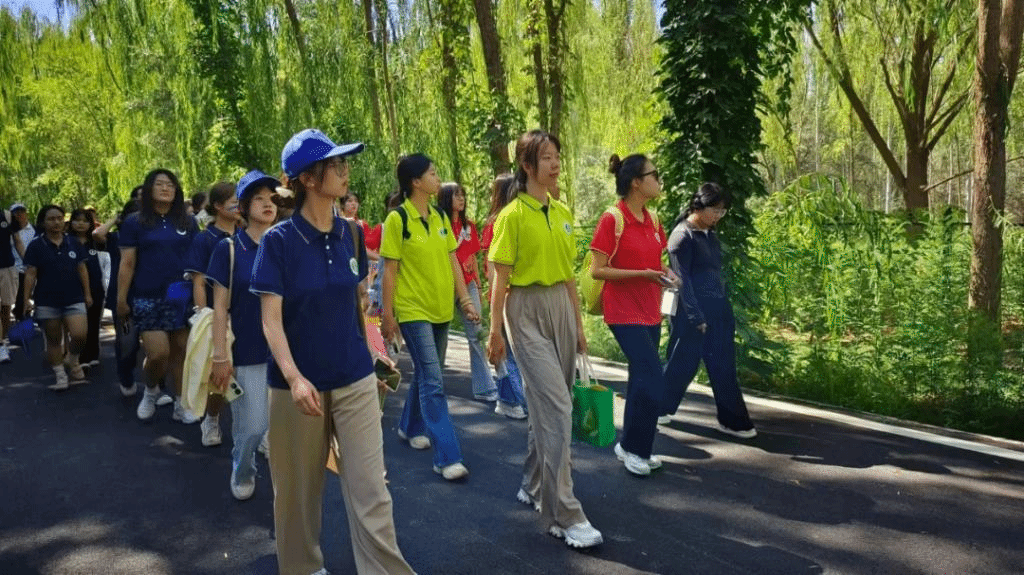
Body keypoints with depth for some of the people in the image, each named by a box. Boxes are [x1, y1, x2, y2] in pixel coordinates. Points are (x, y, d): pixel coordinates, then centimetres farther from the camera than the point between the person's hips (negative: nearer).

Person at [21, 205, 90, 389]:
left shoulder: (73, 244, 7)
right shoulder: (36, 246, -1)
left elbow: (82, 269, 10)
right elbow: (30, 274, -2)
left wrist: (87, 294, 7)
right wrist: (27, 299, -7)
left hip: (74, 299, 1)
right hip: (47, 302, -1)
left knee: (79, 335, -13)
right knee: (53, 340, 7)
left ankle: (73, 361, 16)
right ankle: (60, 375, 16)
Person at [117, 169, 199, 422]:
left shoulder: (188, 222, 8)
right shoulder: (135, 223, 2)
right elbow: (127, 265, 0)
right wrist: (121, 300, -3)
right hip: (148, 298, -2)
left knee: (181, 351, 4)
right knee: (158, 354, -9)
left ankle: (181, 405, 15)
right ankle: (151, 390, 22)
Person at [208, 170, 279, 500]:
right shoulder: (229, 249, -3)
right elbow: (220, 307, -4)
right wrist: (220, 356, -9)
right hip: (247, 352, -2)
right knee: (252, 426, 3)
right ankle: (242, 473, 33)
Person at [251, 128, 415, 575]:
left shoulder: (351, 234, 3)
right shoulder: (278, 240, -9)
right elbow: (271, 319, -14)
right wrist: (293, 376, -28)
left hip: (355, 379, 3)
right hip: (297, 383, -2)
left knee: (370, 490, 1)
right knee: (299, 489, 13)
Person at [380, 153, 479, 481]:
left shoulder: (440, 218, 8)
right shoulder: (397, 219, -10)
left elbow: (452, 262, 10)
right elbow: (390, 270, -9)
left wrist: (465, 299, 5)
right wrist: (387, 314, -9)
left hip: (440, 309, 6)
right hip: (413, 311, -6)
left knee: (425, 374, 18)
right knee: (433, 382, -9)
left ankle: (411, 427, 39)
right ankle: (447, 456, -6)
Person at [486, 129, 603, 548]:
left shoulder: (563, 213, 11)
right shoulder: (513, 215, -8)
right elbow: (500, 278, -8)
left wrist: (579, 322, 15)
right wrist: (495, 331, -9)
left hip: (560, 307, 7)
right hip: (527, 311, -7)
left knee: (549, 404, 13)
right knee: (556, 407, -12)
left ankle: (534, 486, 32)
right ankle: (563, 515, -6)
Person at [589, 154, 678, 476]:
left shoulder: (652, 219, 8)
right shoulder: (612, 219, -14)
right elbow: (597, 271, -15)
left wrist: (663, 273, -2)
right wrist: (643, 274, -21)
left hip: (650, 311, 8)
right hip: (625, 312, -8)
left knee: (642, 380, 12)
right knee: (653, 382, -12)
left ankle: (634, 448, 25)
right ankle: (631, 447, 7)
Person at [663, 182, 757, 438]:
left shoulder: (710, 234, 12)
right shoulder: (682, 236, -13)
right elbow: (682, 281, -15)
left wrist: (724, 309, 16)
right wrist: (697, 319, -16)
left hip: (719, 311, 8)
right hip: (693, 313, -8)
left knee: (723, 368, 9)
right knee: (681, 365, 5)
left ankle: (734, 421, 14)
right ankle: (655, 409, 23)